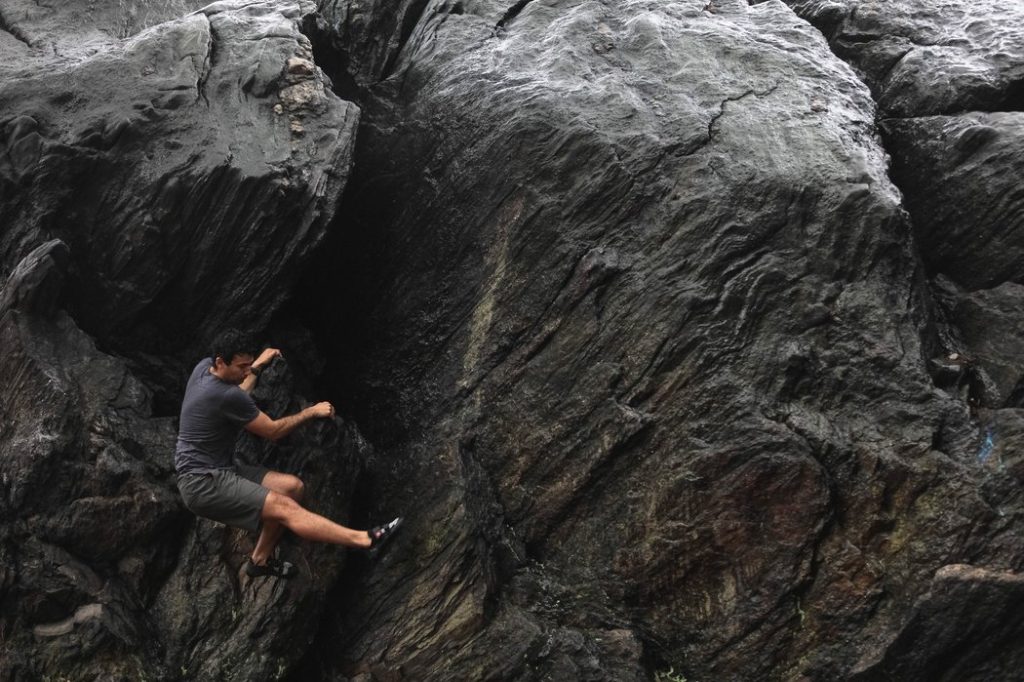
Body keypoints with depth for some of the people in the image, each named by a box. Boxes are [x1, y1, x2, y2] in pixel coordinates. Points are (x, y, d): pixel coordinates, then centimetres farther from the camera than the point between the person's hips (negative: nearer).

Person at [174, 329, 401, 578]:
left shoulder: (204, 367, 5)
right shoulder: (225, 396, -23)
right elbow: (273, 431, -10)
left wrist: (258, 365, 32)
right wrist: (311, 412, 1)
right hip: (203, 484, -10)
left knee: (292, 486, 1)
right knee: (286, 508, -23)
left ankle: (261, 559, 14)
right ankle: (365, 539, -34)